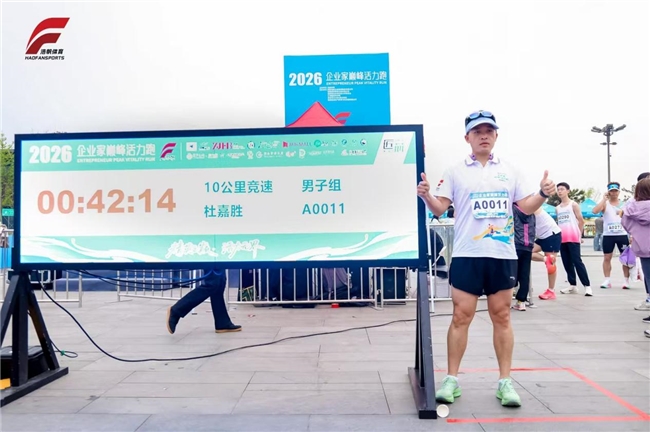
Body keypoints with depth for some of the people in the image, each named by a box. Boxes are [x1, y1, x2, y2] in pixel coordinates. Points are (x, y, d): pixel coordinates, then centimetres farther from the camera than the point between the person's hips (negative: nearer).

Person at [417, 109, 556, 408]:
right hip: (467, 254, -2)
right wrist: (426, 196, -21)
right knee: (461, 317, 1)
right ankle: (452, 380, 13)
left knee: (501, 317, 8)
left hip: (502, 254, 2)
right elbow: (440, 208, -2)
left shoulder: (509, 171, 10)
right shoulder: (456, 172, 4)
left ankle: (505, 382, 18)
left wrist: (544, 194, -8)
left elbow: (526, 207, 11)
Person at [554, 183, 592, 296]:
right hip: (562, 238, 6)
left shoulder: (573, 204, 0)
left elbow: (581, 221, 1)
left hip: (573, 238, -6)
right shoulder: (557, 208, 16)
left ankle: (587, 285, -8)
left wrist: (579, 235, 1)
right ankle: (573, 285, 13)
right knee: (567, 263, 6)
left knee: (577, 261, -11)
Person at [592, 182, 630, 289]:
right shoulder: (605, 204, 0)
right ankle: (607, 281, 9)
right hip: (608, 235, -1)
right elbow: (594, 211, -21)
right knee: (607, 258, 2)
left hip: (622, 235, 1)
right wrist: (604, 199, -19)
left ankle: (627, 280, 10)